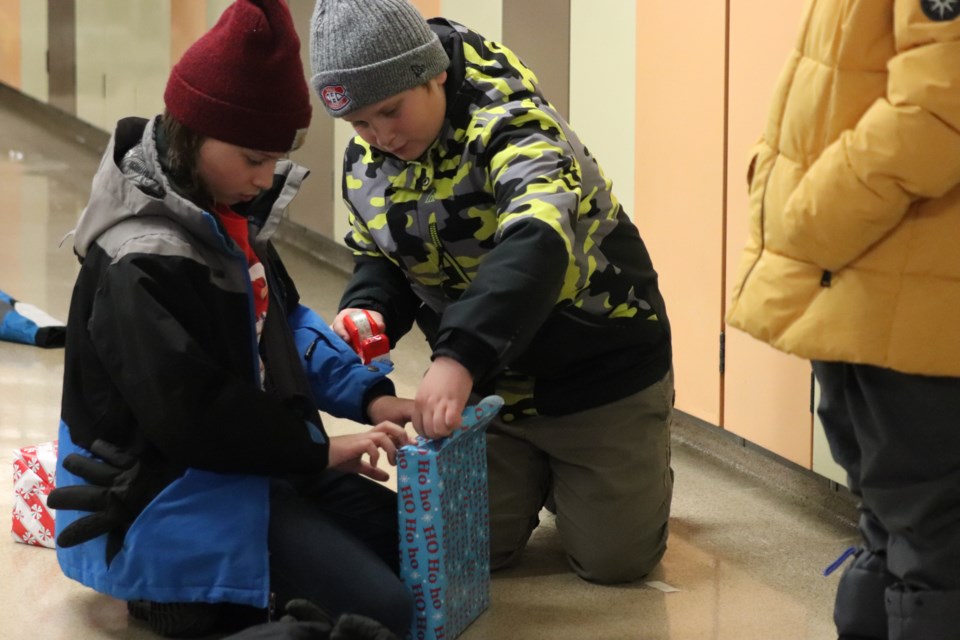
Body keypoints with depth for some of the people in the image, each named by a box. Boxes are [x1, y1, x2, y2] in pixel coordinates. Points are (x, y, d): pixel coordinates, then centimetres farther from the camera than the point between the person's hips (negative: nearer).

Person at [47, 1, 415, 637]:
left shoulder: (229, 216, 5)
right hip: (169, 497, -10)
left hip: (252, 464, 10)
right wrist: (318, 449, -17)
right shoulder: (141, 265, -25)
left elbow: (284, 323, 16)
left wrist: (368, 395, 1)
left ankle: (200, 579, 12)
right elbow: (192, 414, -26)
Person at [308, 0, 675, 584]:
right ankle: (534, 479, 35)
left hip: (598, 370, -6)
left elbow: (535, 246, -48)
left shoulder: (510, 125, -30)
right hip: (487, 381, 6)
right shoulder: (367, 162, -6)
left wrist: (459, 358, -62)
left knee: (613, 558, -1)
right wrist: (366, 311, -15)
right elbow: (380, 258, 11)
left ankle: (636, 465, 32)